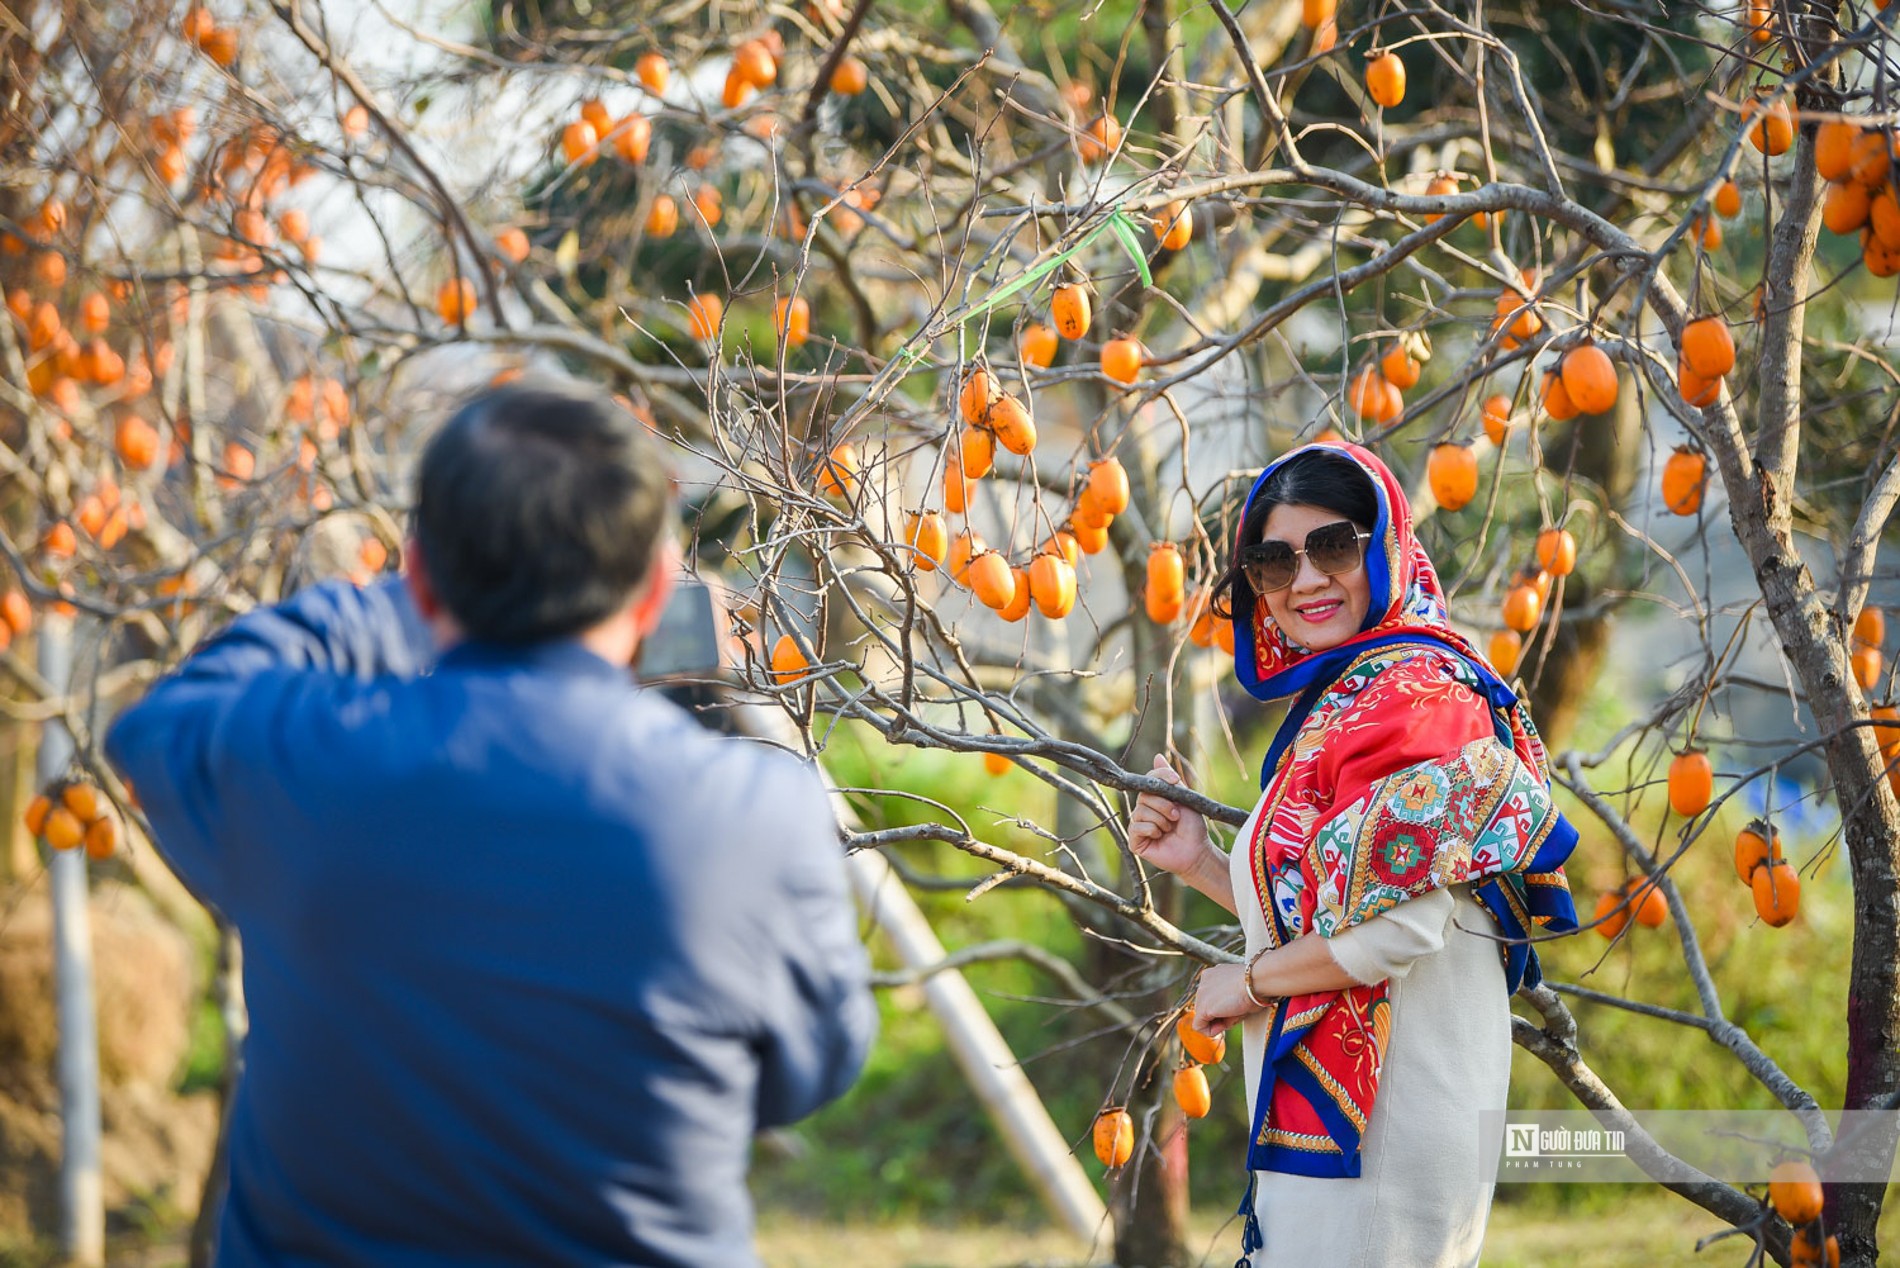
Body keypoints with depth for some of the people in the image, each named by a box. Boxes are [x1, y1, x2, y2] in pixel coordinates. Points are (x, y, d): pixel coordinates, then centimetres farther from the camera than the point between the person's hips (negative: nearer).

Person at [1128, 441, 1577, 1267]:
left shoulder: (1412, 690, -14)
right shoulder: (1334, 703, 16)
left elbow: (1395, 926, -23)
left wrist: (1247, 982, -9)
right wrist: (1199, 864, 9)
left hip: (1379, 1127, -10)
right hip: (1323, 1108, 10)